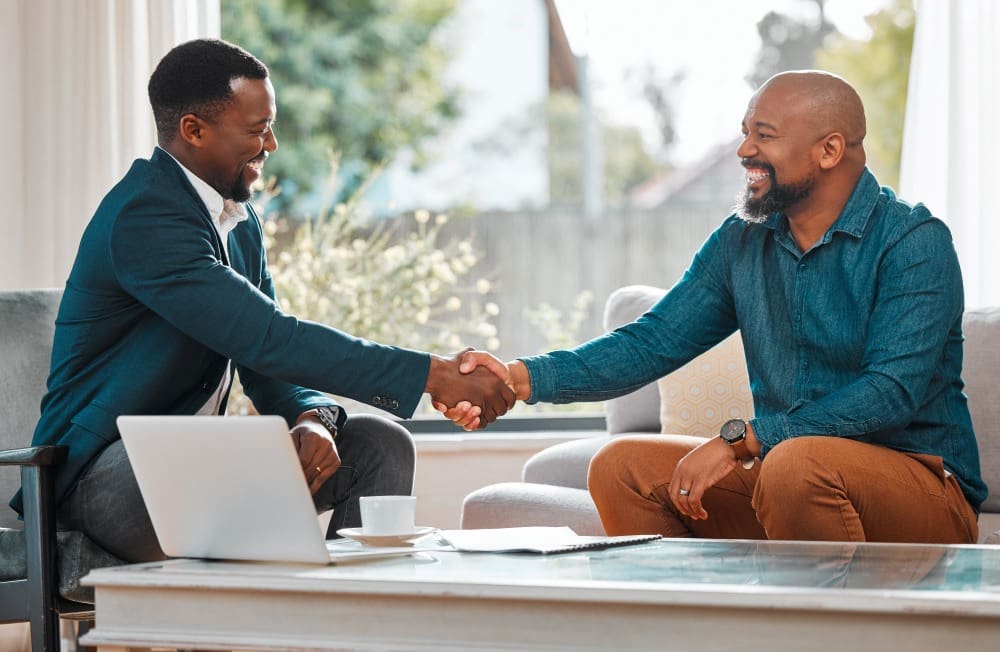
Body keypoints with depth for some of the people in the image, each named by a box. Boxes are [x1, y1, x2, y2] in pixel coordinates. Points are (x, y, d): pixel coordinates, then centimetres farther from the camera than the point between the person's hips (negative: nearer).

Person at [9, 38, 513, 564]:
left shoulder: (239, 223, 12)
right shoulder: (143, 218, -21)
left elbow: (267, 364, 12)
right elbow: (272, 338, -28)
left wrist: (313, 418, -14)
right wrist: (432, 375, -27)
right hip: (104, 468, -9)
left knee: (380, 445, -4)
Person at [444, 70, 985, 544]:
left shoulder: (914, 242, -12)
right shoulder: (741, 242, 9)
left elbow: (892, 393, -22)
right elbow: (652, 343, 6)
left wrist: (739, 438, -26)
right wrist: (523, 378, -11)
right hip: (776, 477, 7)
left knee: (797, 463, -36)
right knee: (622, 466, -6)